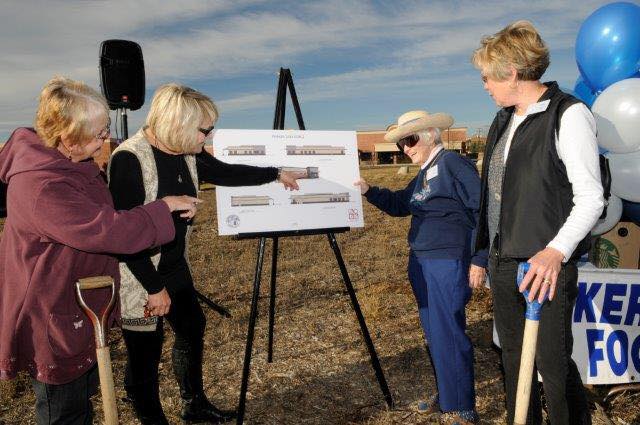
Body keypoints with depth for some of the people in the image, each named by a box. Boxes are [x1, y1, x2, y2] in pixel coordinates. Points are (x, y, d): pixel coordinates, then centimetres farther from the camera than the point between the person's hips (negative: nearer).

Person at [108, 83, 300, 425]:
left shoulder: (189, 155, -2)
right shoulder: (129, 159, -24)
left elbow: (227, 173, 16)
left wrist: (275, 173, 22)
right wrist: (154, 288, -20)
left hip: (174, 267, 9)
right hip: (139, 277, -9)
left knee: (192, 329, 21)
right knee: (145, 353, 5)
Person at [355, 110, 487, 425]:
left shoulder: (454, 164, -11)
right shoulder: (423, 174, 16)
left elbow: (482, 213, -15)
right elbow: (399, 204, 19)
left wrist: (479, 260, -17)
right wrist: (368, 191, 4)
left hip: (448, 263, -9)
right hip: (420, 262, 9)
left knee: (447, 335, -4)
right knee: (433, 333, 16)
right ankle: (445, 394, 32)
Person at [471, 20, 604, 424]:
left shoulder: (569, 115, -10)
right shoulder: (504, 121, 13)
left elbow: (590, 198, -14)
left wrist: (556, 252, -29)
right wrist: (483, 253, 17)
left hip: (547, 267, -7)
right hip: (502, 263, 7)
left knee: (553, 362, 1)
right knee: (514, 358, 17)